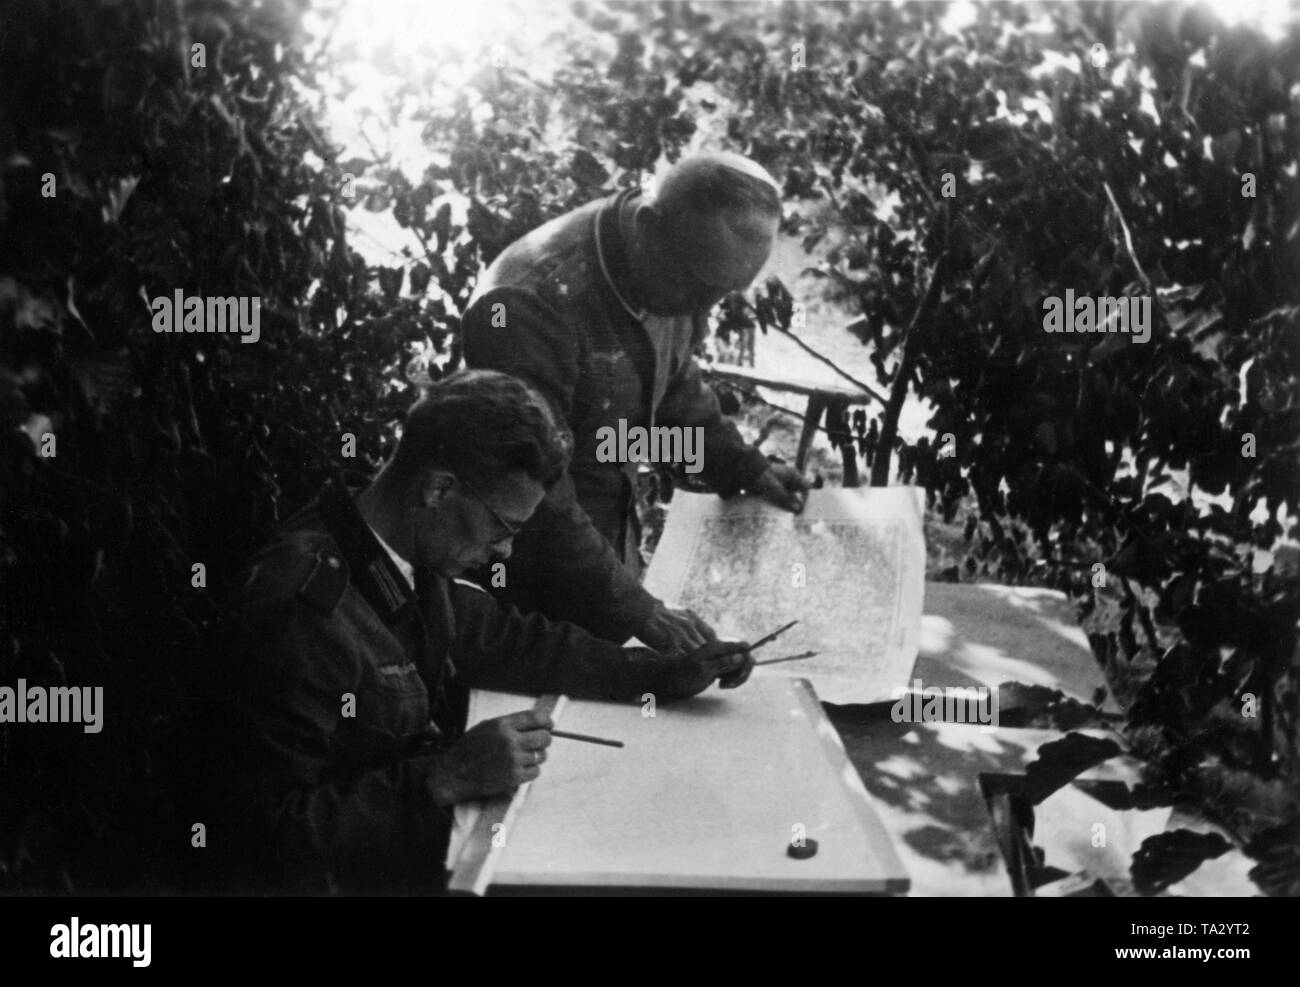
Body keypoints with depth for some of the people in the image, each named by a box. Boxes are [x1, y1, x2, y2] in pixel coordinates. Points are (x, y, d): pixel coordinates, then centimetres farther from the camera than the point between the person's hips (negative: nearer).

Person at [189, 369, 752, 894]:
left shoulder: (414, 567, 2)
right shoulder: (299, 609, -25)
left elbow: (511, 643, 19)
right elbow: (268, 837, -25)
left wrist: (668, 675, 12)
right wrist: (445, 778, -29)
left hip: (421, 853, 8)